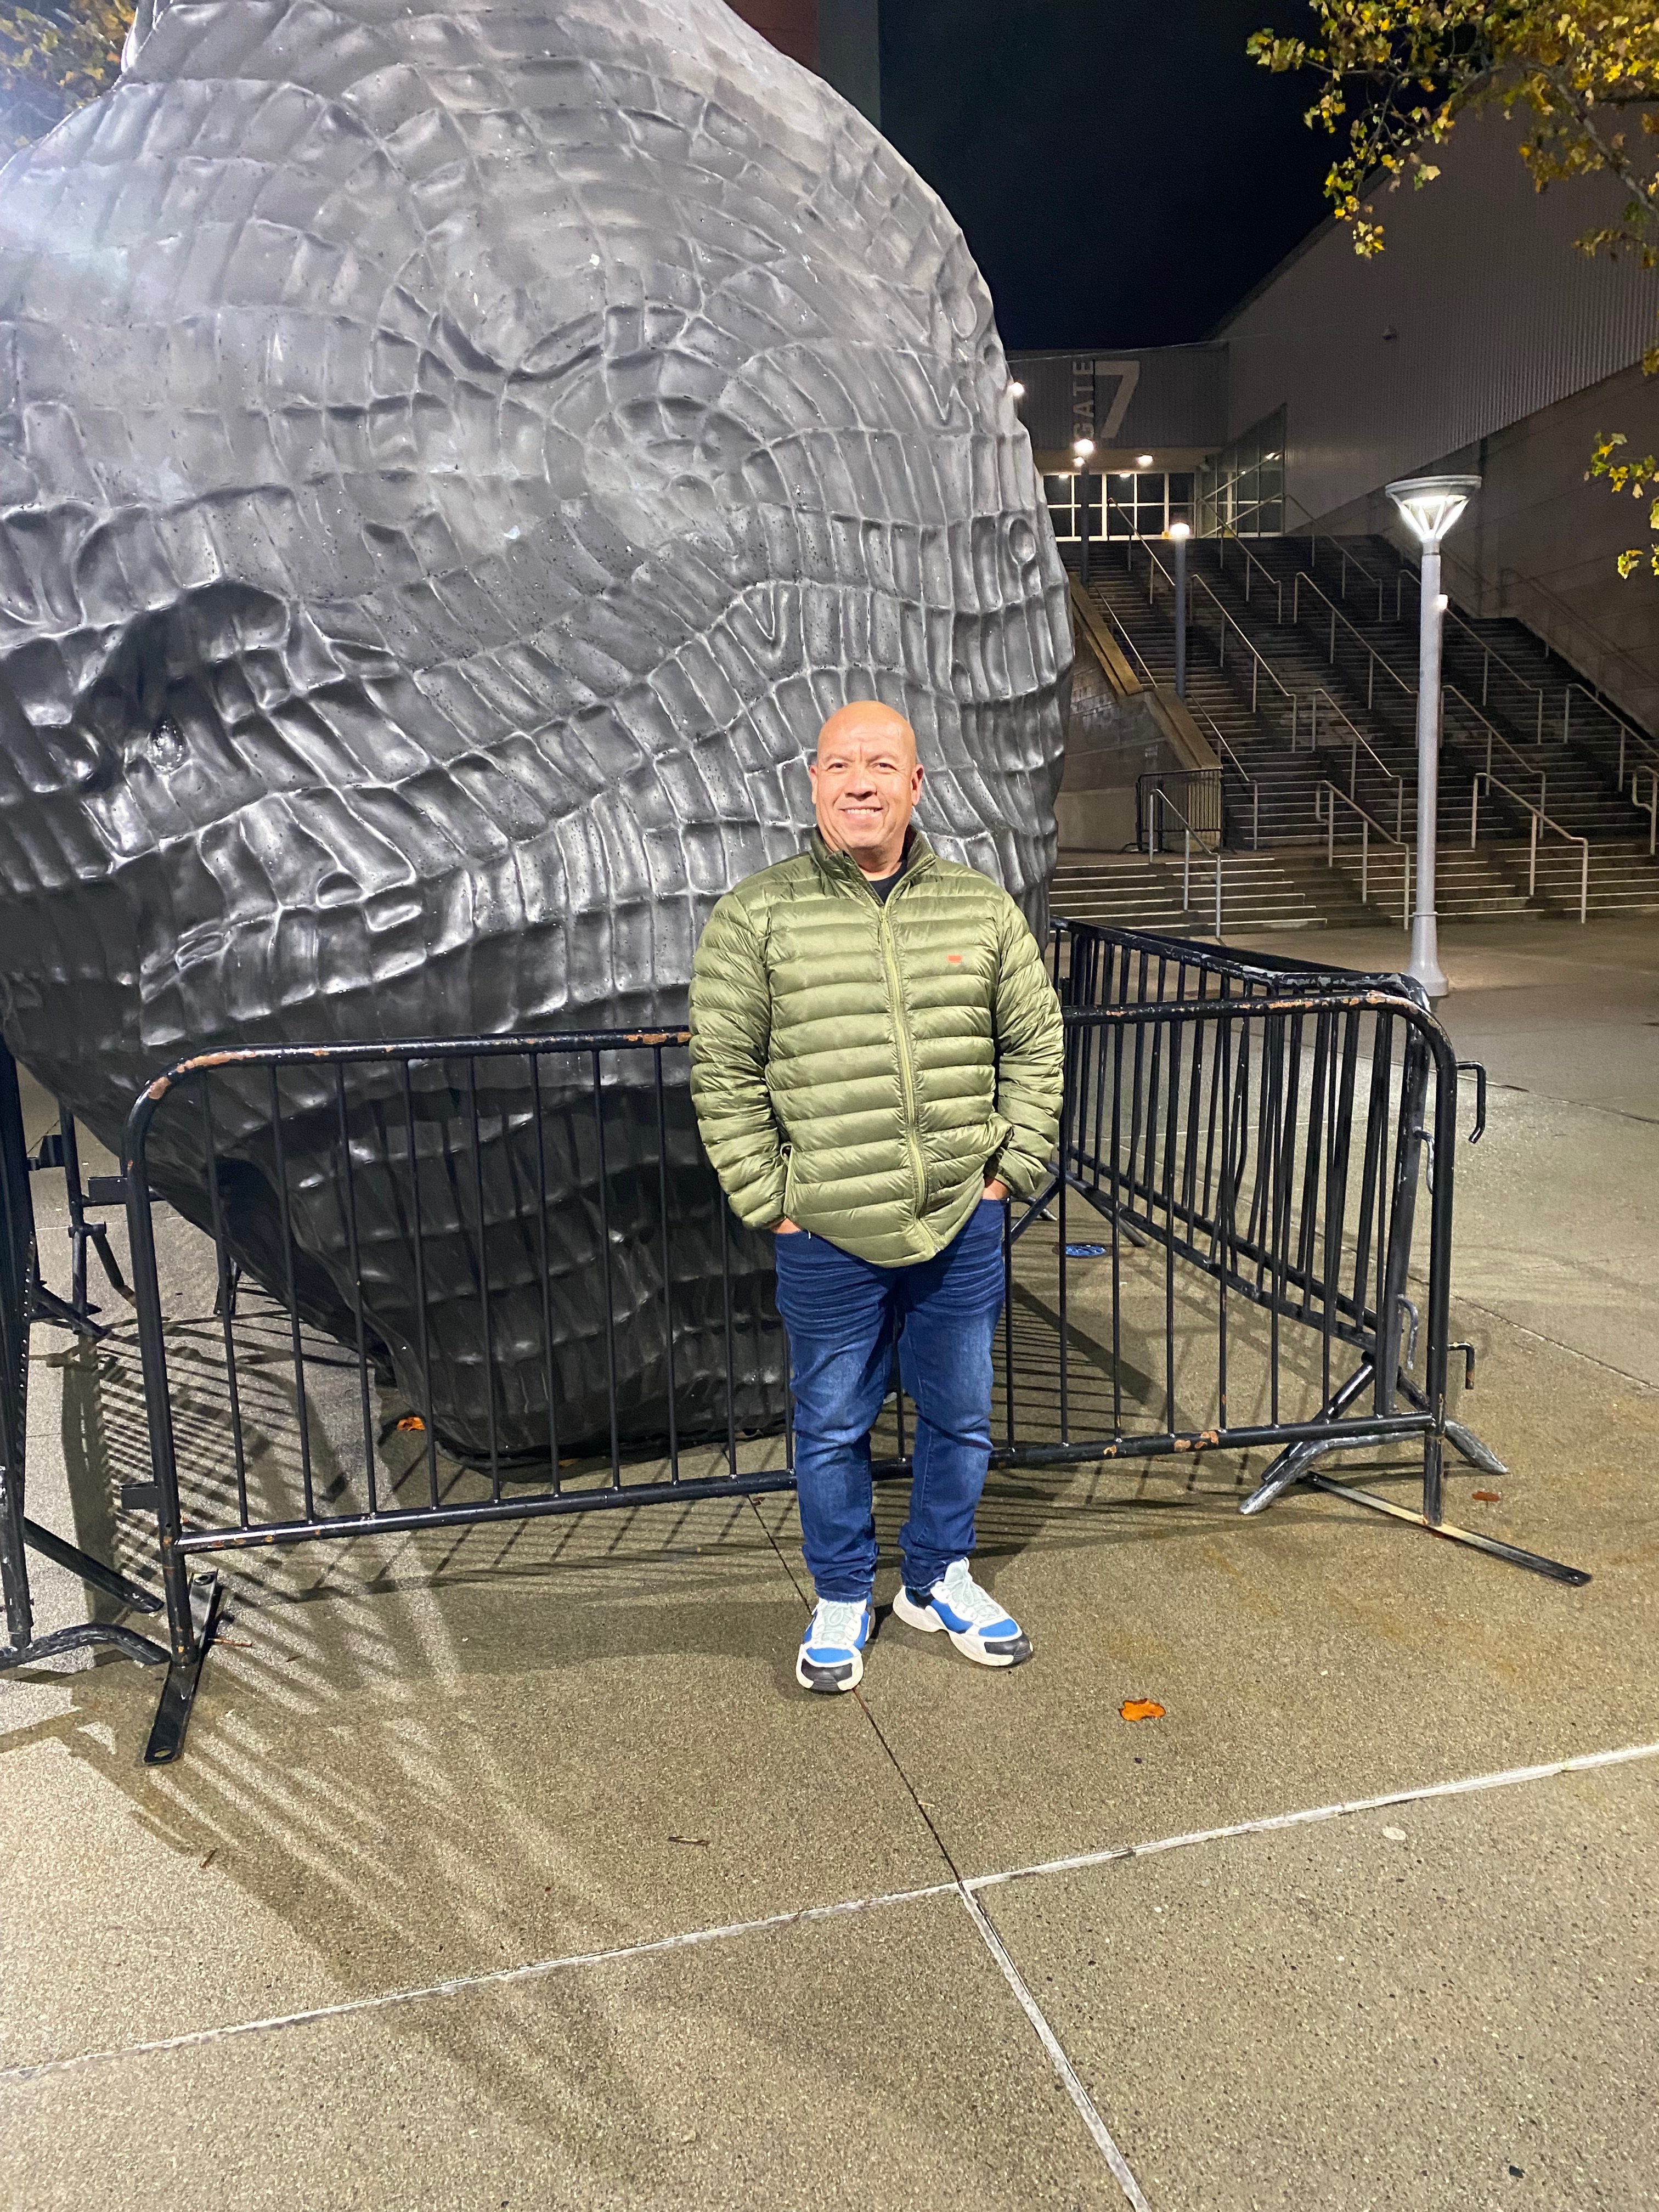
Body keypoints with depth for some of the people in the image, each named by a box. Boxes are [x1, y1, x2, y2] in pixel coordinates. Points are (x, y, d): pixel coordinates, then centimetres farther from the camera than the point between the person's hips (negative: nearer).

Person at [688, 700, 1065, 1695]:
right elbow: (726, 1077, -4)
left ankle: (940, 1579, 40)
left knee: (961, 1417, 17)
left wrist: (1012, 1168, 3)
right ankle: (843, 1600, 35)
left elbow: (1035, 1049, 9)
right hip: (830, 1238, -2)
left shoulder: (985, 909, 2)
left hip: (964, 1225, 3)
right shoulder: (754, 918, -6)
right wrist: (771, 1201, -6)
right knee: (833, 1427, 13)